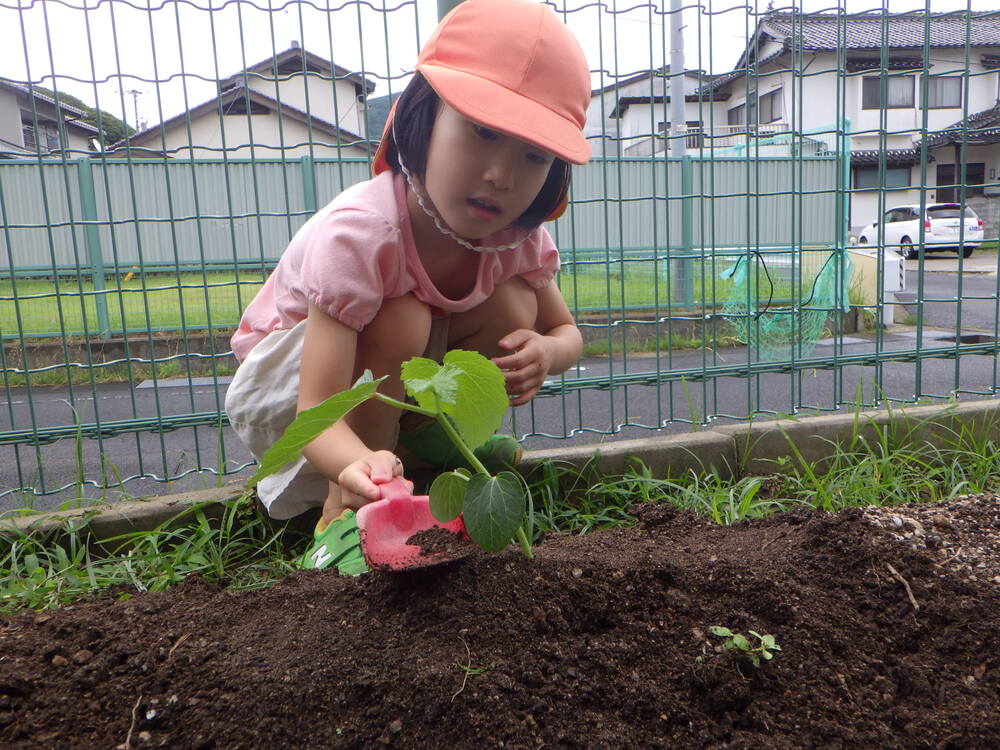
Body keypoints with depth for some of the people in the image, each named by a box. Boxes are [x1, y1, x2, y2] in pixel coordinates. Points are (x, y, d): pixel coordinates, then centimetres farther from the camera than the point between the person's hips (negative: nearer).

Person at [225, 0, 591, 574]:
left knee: (513, 308, -17)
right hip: (282, 377, -5)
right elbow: (315, 409, -39)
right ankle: (342, 512, -18)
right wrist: (357, 464, -62)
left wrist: (545, 351, -28)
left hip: (404, 384, 5)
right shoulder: (359, 235, -36)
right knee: (401, 321, -34)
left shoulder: (520, 236, -18)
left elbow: (566, 330, -2)